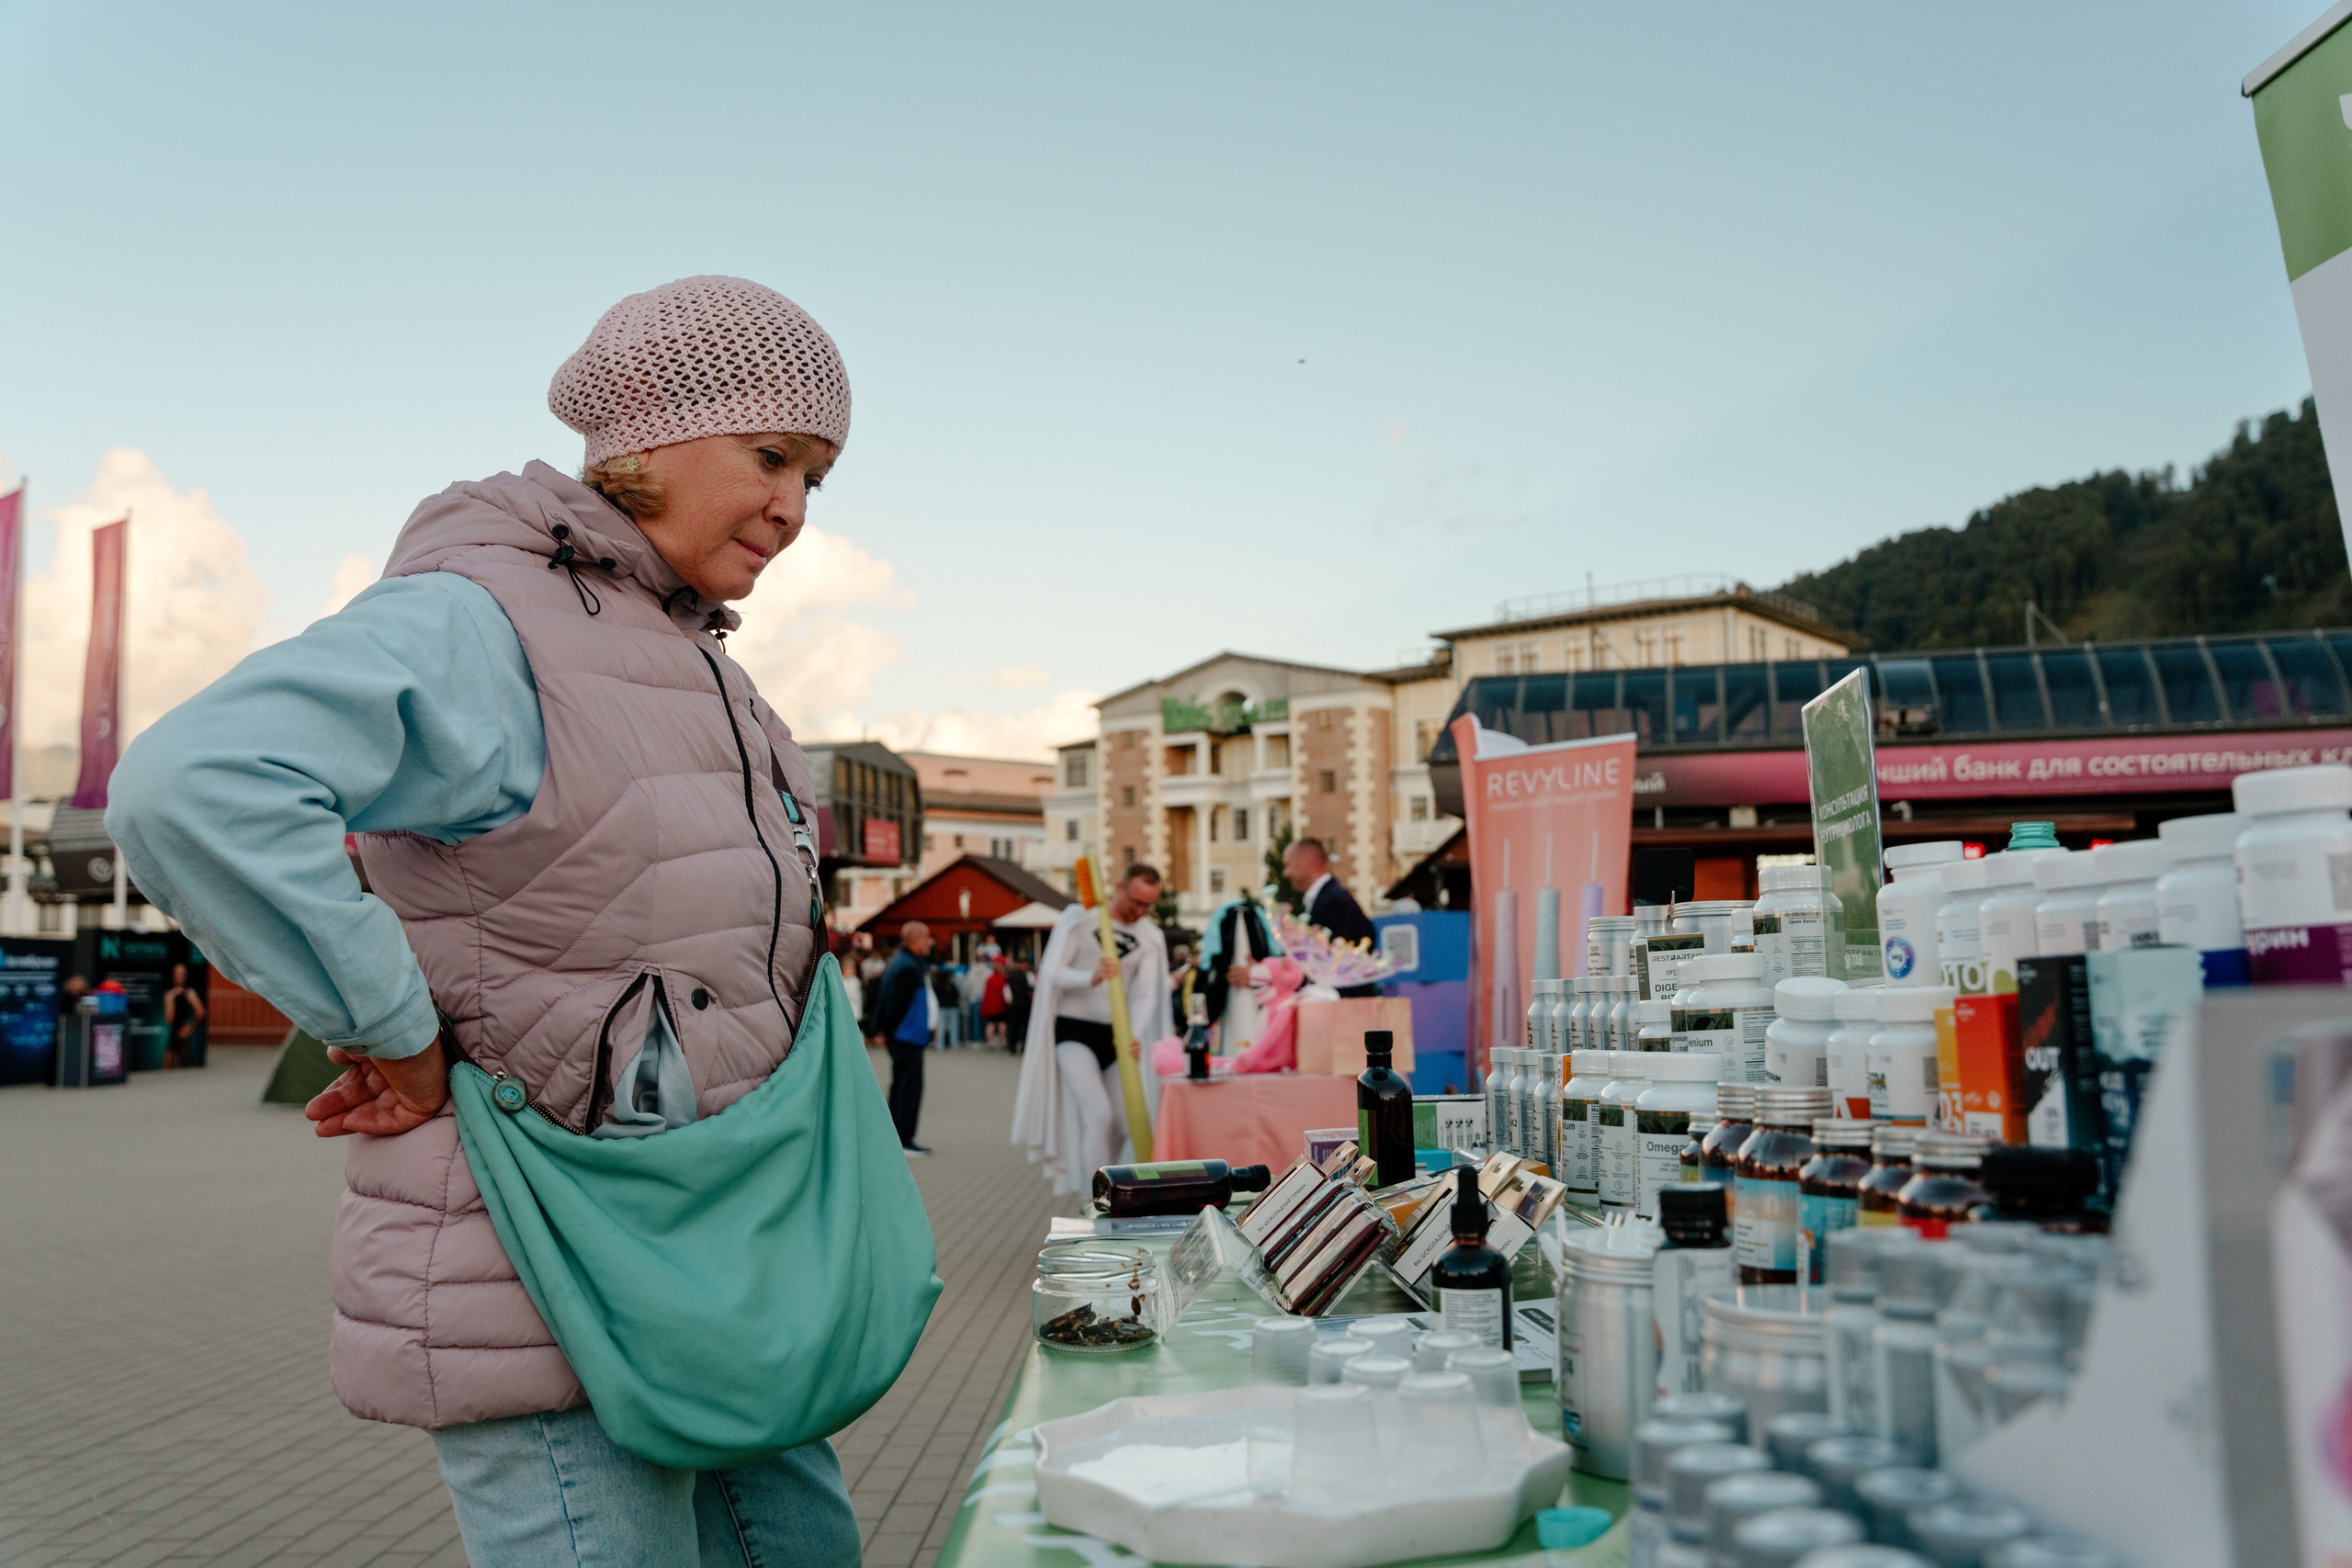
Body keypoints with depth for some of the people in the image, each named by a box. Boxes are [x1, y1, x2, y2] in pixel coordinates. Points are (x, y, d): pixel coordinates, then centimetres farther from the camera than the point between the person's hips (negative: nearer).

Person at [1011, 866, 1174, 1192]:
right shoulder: (1079, 917, -7)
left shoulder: (1151, 937, 4)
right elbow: (1051, 971, -13)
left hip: (1114, 1034, 5)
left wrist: (1134, 1037, -23)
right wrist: (1091, 977, -33)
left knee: (1127, 1124, 4)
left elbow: (1146, 994, -4)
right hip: (1073, 1031, -5)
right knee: (1099, 1114, -18)